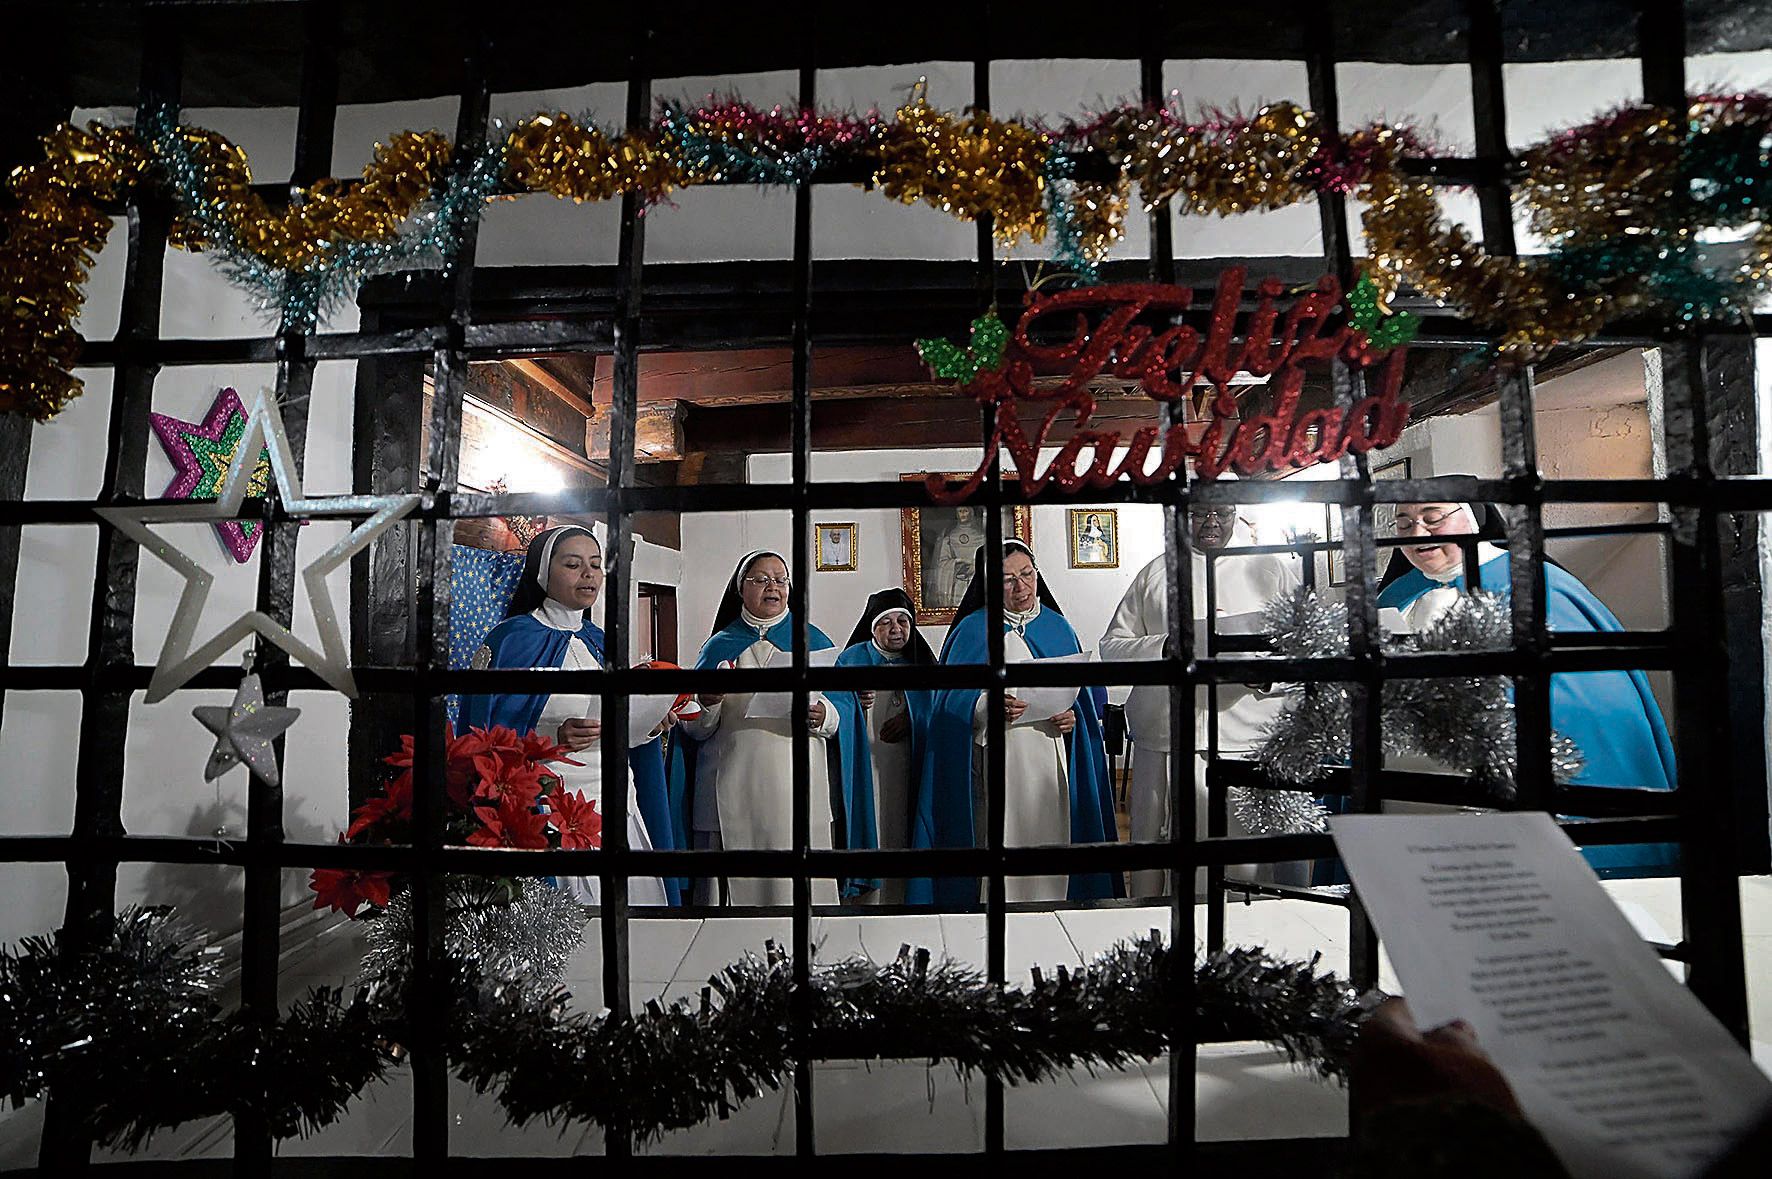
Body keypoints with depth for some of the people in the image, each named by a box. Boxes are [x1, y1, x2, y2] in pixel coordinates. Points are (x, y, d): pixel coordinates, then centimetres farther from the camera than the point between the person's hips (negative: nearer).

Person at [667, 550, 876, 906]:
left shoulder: (812, 640, 12)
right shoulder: (719, 646, 13)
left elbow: (846, 707, 5)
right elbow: (694, 729, 9)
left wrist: (824, 716, -16)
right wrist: (706, 702, -13)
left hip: (799, 796, 0)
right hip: (733, 799, 1)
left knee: (800, 889, -4)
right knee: (738, 885, 0)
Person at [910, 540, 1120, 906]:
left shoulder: (1058, 626, 13)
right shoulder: (973, 629, 0)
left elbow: (1086, 692, 16)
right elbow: (953, 700, -6)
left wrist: (1074, 715, -4)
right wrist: (988, 707, -24)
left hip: (1052, 766, 4)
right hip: (1001, 769, -4)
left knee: (1051, 840, 6)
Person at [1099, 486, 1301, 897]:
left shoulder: (1273, 569, 10)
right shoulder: (1156, 574, 12)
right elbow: (1111, 646, 9)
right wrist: (1164, 646, -9)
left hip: (1247, 746, -1)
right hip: (1163, 744, 1)